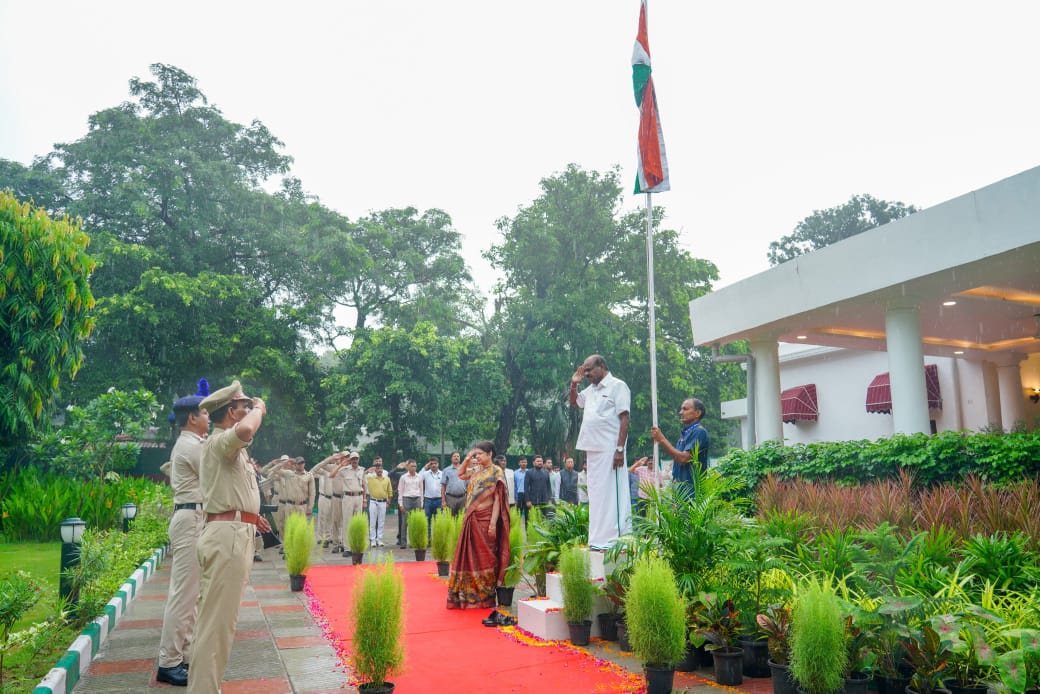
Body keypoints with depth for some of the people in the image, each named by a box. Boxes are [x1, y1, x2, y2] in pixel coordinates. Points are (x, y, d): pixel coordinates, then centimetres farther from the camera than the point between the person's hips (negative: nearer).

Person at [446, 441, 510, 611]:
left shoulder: (496, 472, -8)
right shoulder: (476, 471, 11)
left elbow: (498, 499, -13)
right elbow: (460, 475, 27)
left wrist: (493, 524, -19)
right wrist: (467, 459, 10)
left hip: (485, 520, -6)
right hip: (471, 519, 6)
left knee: (485, 557, 2)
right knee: (469, 556, 9)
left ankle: (486, 596, 12)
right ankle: (468, 594, 19)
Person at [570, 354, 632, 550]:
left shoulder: (617, 386, -7)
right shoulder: (591, 390, 16)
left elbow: (624, 419, -12)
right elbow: (573, 402, 33)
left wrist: (620, 449, -19)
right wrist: (573, 384, 13)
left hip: (609, 449, -8)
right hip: (593, 449, 8)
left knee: (609, 494, -6)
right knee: (597, 494, 11)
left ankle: (609, 539, -3)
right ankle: (599, 538, 17)